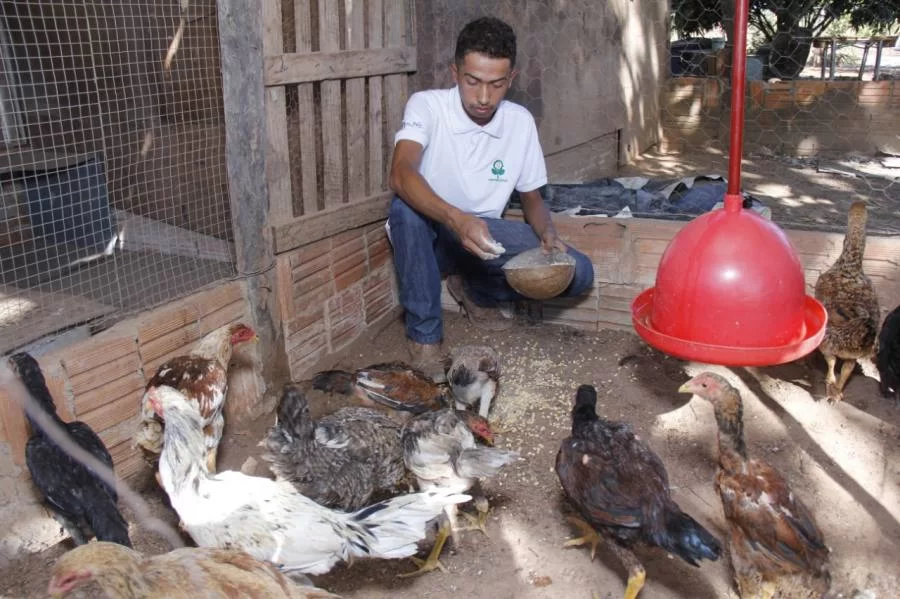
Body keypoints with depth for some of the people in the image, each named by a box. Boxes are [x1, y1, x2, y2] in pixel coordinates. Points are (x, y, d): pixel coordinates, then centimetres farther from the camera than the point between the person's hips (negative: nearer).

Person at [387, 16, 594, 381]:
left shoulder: (521, 122, -6)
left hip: (484, 234, 4)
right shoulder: (427, 106, -19)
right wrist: (457, 219, -54)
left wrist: (547, 236, -17)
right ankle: (424, 334, -20)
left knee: (577, 273, -15)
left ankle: (476, 291, 10)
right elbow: (401, 176, -37)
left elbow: (531, 197, 6)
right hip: (429, 233, -3)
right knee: (405, 206, -39)